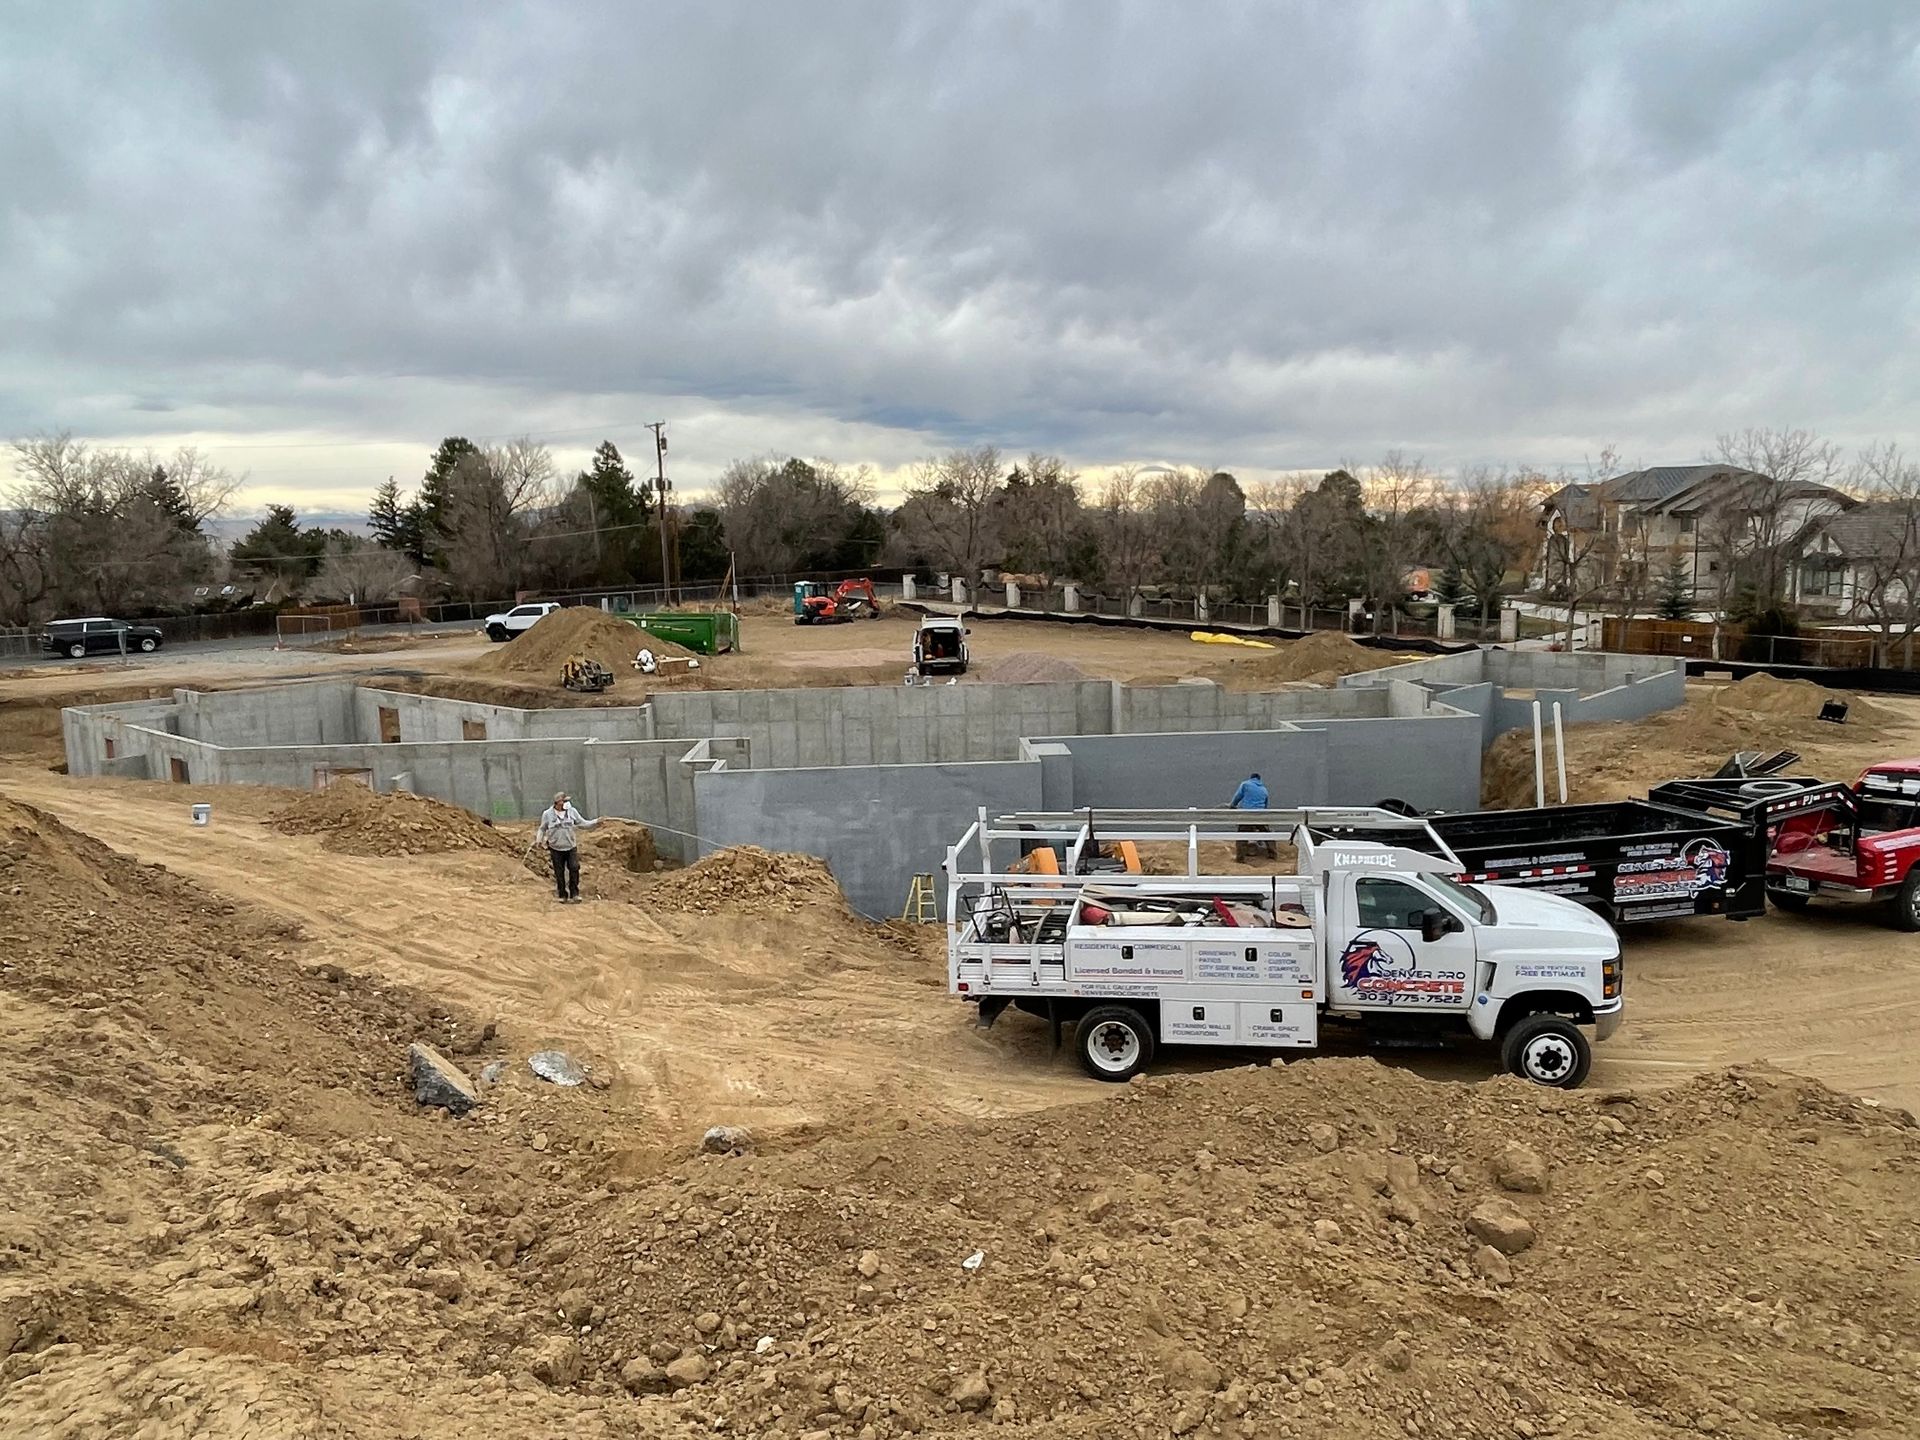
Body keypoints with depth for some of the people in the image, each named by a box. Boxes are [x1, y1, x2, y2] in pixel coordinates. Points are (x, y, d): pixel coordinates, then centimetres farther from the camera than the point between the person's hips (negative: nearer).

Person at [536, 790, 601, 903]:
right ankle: (563, 896, 17)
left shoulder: (572, 811, 2)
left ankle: (574, 894, -1)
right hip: (556, 849, -1)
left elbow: (582, 823, 7)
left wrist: (596, 822, -5)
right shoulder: (547, 814, -3)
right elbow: (542, 829, 7)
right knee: (559, 873, 4)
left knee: (574, 868, -10)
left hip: (571, 847, 1)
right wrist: (539, 838, -11)